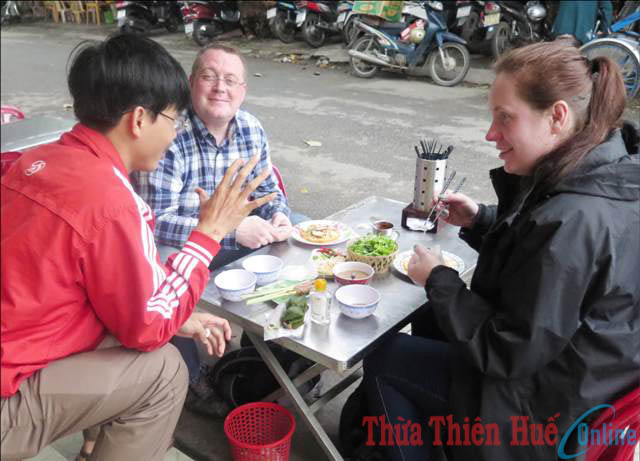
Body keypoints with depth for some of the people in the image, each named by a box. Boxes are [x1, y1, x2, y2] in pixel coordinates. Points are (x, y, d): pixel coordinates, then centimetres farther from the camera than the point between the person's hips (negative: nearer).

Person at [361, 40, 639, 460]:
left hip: (550, 407, -9)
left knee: (383, 361, 4)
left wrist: (438, 280, -17)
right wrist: (479, 222, -3)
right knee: (427, 320, 26)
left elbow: (508, 353, -28)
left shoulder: (572, 220, -35)